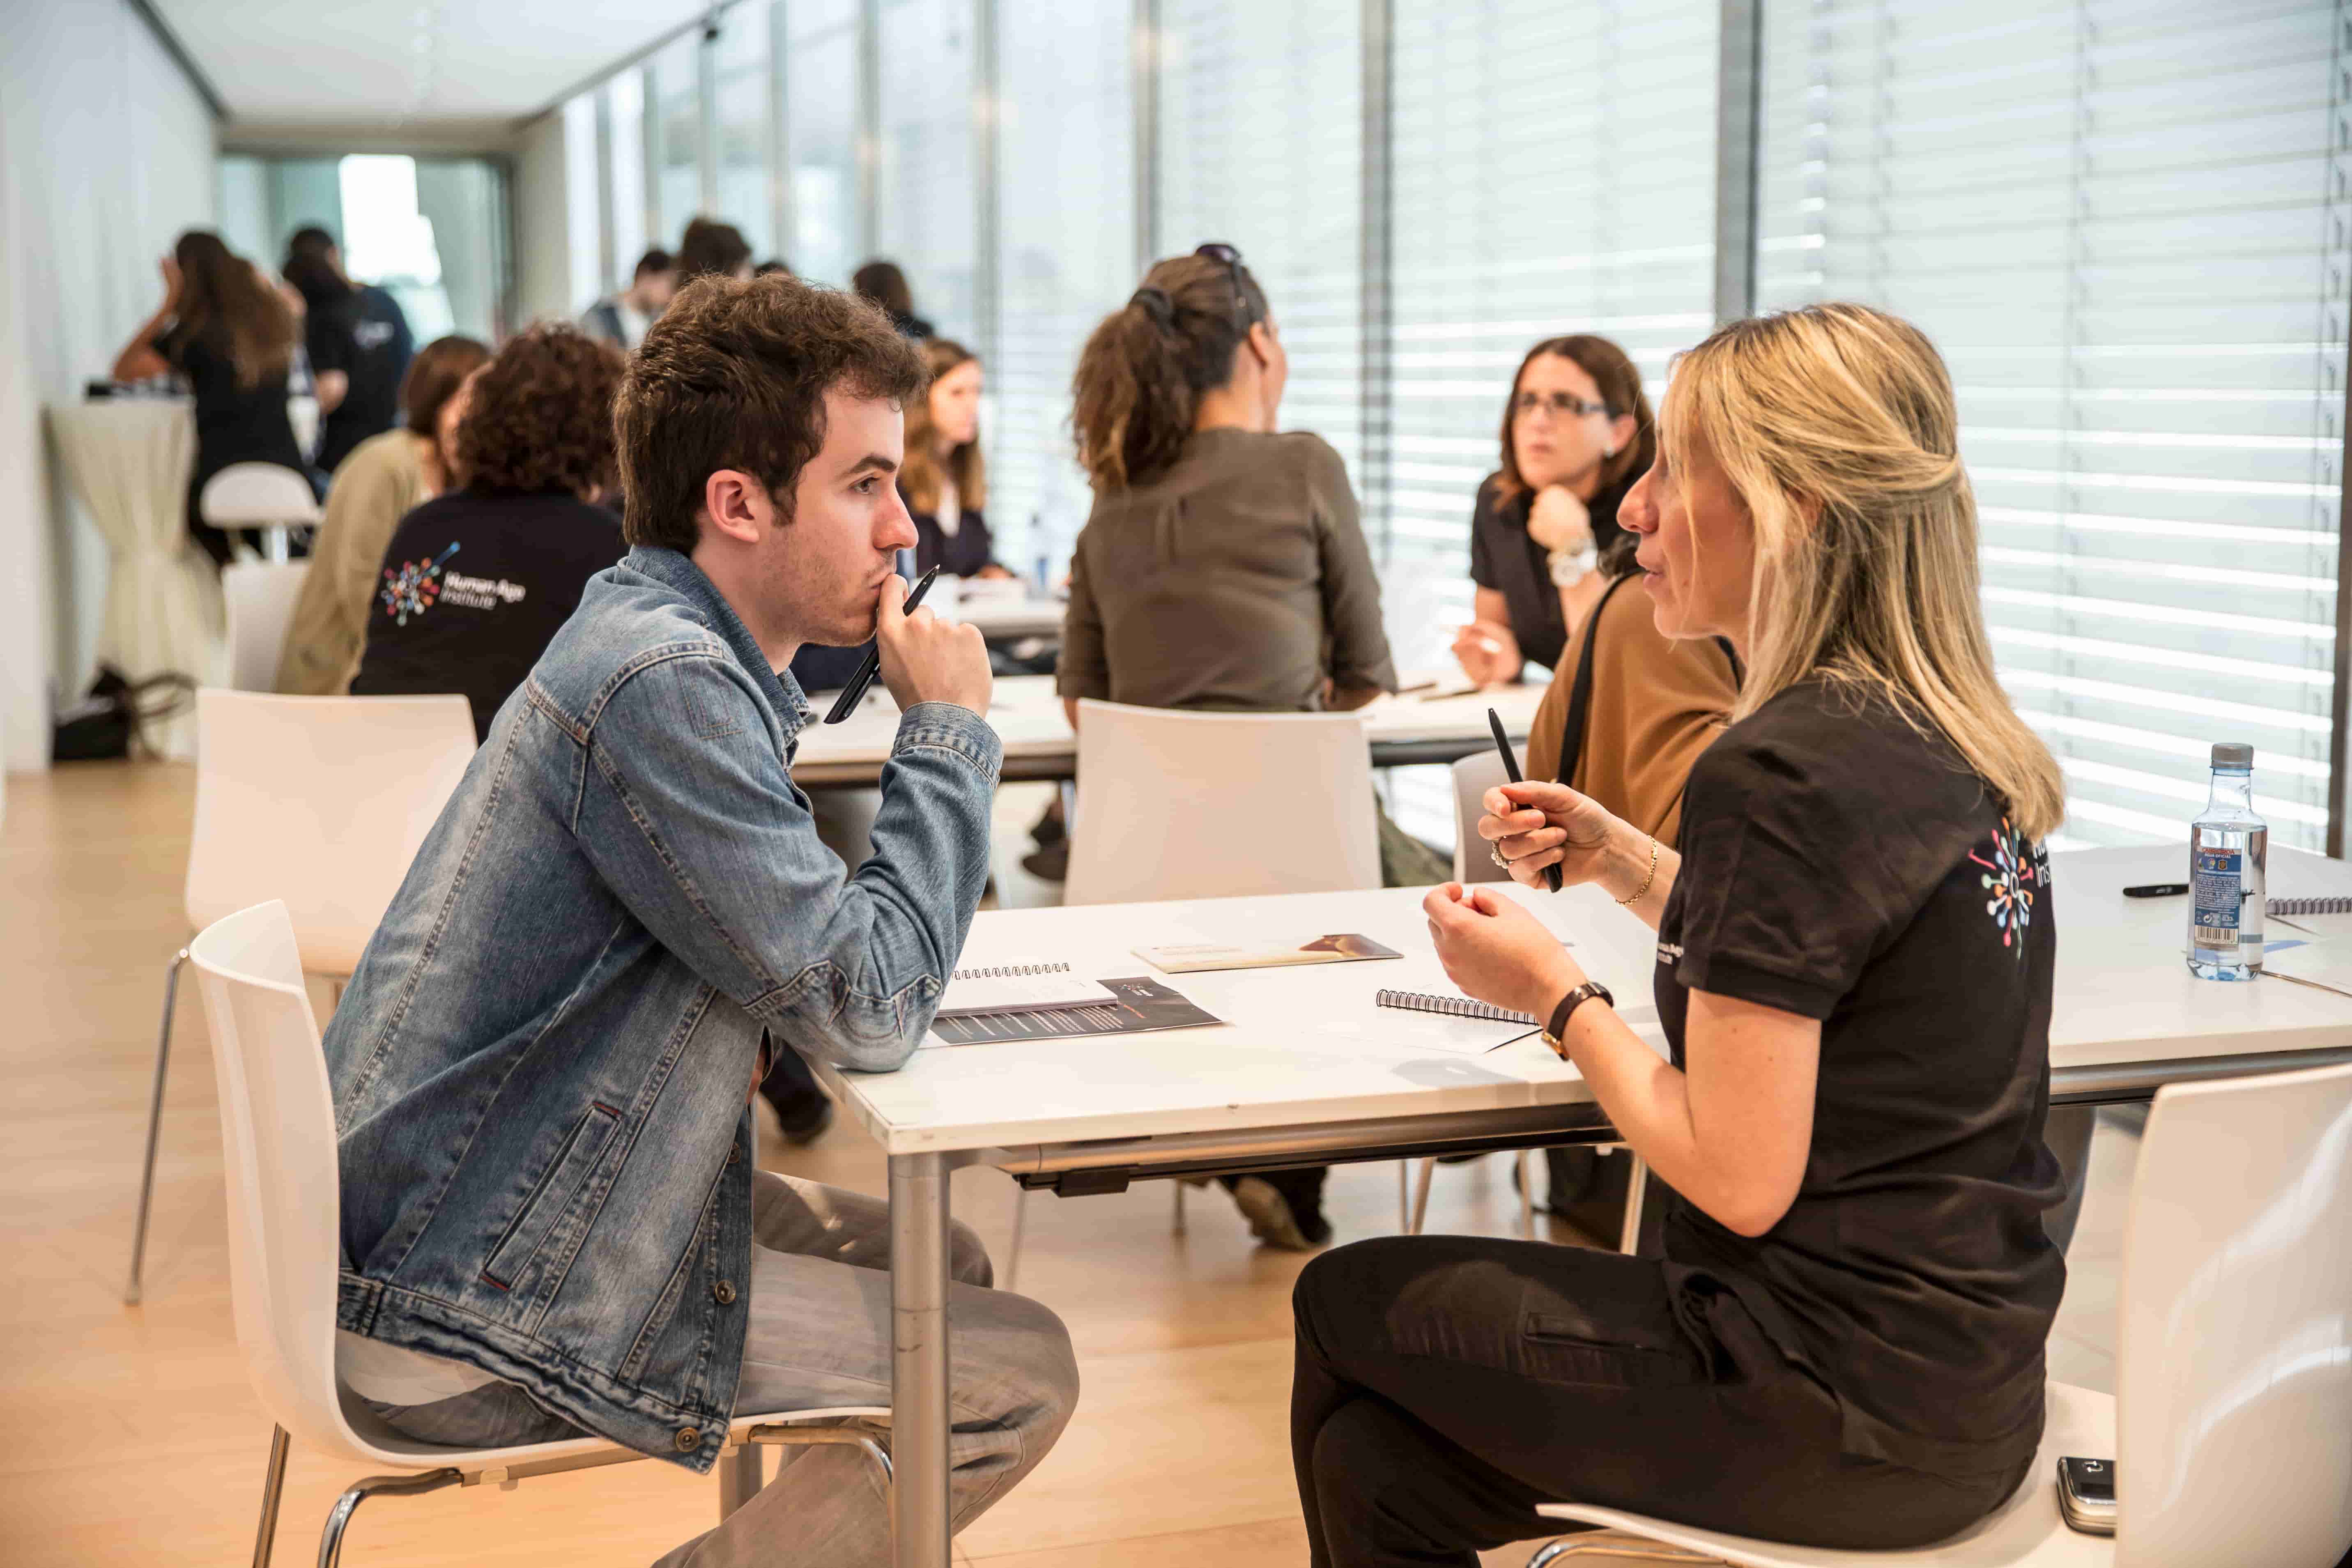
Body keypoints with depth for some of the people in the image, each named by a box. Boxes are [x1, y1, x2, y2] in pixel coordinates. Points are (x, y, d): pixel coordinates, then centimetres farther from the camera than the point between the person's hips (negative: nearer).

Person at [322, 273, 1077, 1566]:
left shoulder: (658, 637, 11)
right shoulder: (659, 683, -22)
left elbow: (800, 949, 15)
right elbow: (866, 1009, -20)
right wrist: (950, 732, -10)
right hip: (469, 1317, -10)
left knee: (939, 1261, 19)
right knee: (1020, 1373, -6)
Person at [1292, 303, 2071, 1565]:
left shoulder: (1782, 773, -22)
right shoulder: (1958, 746, 5)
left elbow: (1737, 1179, -21)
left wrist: (1556, 993, -6)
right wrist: (1624, 863, 13)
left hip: (1845, 1421, -8)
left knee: (1346, 1305, 13)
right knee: (1377, 1458, 14)